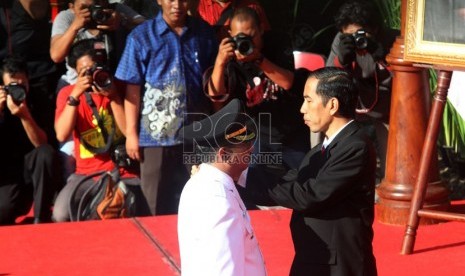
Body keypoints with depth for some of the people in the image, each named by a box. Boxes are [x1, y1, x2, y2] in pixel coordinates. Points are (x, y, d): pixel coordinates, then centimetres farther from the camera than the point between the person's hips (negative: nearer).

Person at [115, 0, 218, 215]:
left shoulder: (204, 33, 4)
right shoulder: (141, 36, -5)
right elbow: (132, 88, -4)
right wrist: (131, 133, -8)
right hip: (157, 134, -2)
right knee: (157, 204, 6)